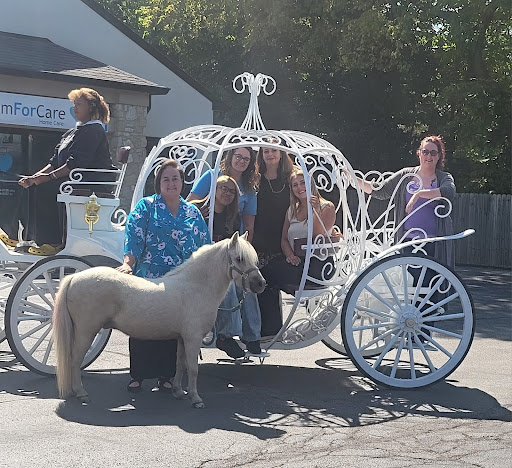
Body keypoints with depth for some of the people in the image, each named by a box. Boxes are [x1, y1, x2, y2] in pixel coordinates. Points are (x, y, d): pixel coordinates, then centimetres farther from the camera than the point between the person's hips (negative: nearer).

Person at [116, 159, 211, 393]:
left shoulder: (193, 213, 14)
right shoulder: (146, 207, 4)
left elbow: (205, 247, 16)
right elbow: (133, 236, -7)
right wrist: (128, 262, -22)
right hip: (148, 279, -2)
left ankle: (165, 375, 18)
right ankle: (137, 375, 15)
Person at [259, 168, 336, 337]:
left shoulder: (327, 207, 2)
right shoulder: (292, 210, 22)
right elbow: (284, 239, 17)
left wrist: (316, 210, -21)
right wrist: (290, 255, -4)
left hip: (318, 264, -7)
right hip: (295, 261, 7)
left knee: (267, 274, -23)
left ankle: (271, 330, -13)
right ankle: (271, 330, -17)